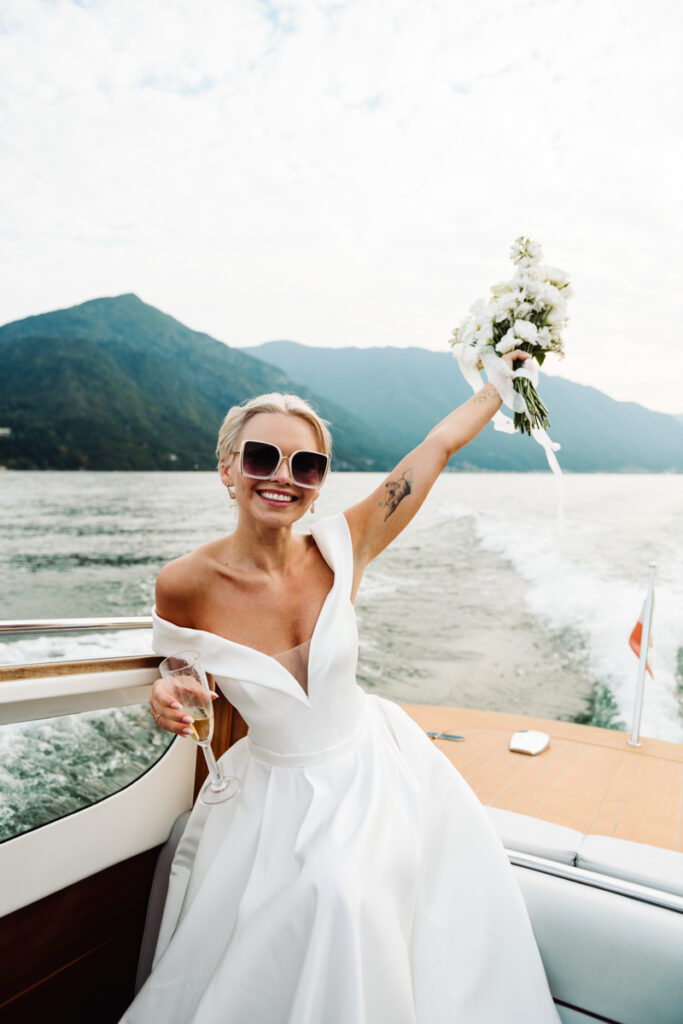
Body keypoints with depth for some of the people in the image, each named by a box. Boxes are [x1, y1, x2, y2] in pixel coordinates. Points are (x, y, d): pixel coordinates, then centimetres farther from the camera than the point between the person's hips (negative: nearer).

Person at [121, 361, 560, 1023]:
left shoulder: (341, 548, -17)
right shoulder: (184, 585, -19)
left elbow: (442, 442, -7)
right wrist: (170, 699, -20)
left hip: (370, 766, 2)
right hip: (275, 790, -1)